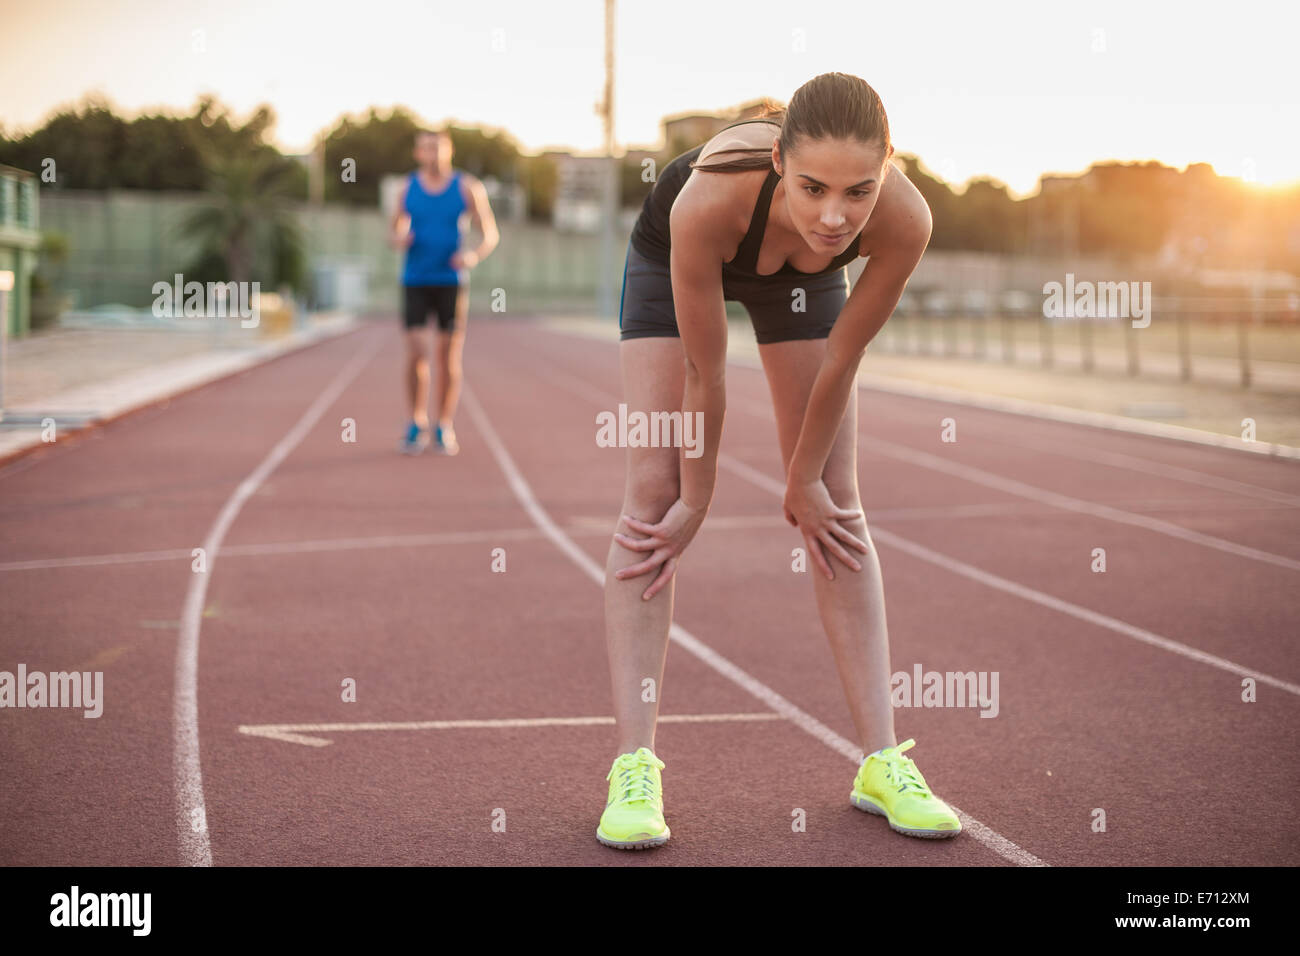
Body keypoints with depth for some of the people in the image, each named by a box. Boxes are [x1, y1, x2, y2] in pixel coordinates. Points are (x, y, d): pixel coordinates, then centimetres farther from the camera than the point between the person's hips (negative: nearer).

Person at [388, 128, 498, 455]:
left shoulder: (468, 187, -3)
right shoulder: (408, 188, 3)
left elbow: (491, 234, 1)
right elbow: (394, 231, 14)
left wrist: (475, 256, -21)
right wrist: (398, 239, -12)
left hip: (452, 283, -1)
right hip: (415, 283, 1)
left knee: (450, 357, 0)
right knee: (416, 355, -10)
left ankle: (444, 428, 15)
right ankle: (417, 424, 8)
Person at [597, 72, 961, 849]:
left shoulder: (904, 222, -39)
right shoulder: (708, 201, -45)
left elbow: (840, 363, -22)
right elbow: (705, 376, -31)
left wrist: (804, 481, -10)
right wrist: (696, 500, -18)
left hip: (802, 276, 2)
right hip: (671, 260, -2)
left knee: (837, 505, -2)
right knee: (655, 495, -11)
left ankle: (883, 762, 3)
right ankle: (635, 765, -8)